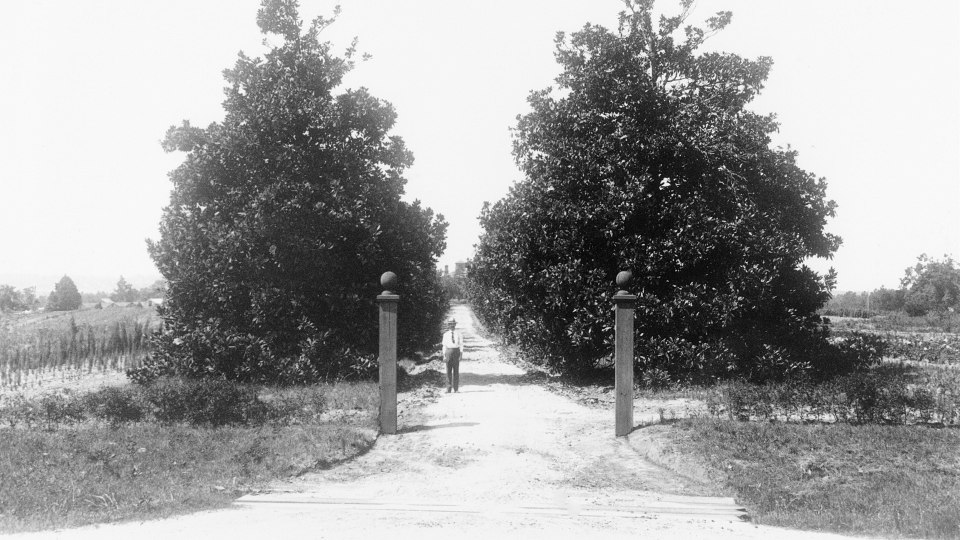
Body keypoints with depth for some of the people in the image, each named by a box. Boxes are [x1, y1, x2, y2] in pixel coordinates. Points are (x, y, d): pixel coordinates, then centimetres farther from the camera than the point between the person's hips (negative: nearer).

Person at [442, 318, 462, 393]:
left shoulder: (458, 334, 6)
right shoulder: (446, 334, 7)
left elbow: (461, 345, 3)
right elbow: (444, 345, 6)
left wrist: (461, 354, -7)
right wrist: (444, 355, -2)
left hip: (456, 351, 0)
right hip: (449, 351, 0)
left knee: (456, 370, 0)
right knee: (448, 370, -1)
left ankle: (456, 388, 3)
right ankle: (448, 388, 0)